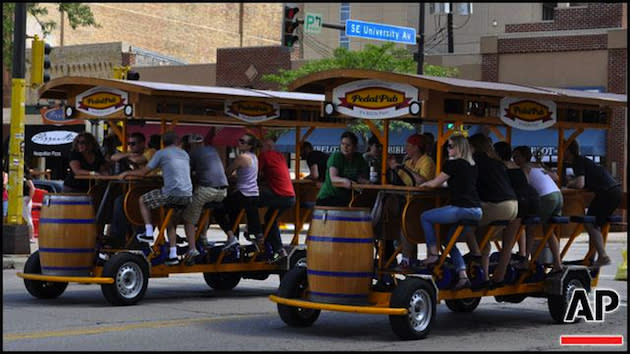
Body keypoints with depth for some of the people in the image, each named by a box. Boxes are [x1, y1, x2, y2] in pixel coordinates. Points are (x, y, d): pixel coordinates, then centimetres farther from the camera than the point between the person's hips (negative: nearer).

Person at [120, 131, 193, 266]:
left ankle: (148, 233, 9)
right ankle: (173, 255, 14)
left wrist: (127, 173, 22)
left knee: (142, 200, 15)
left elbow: (143, 172, 6)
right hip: (188, 196, 6)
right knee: (170, 219, 22)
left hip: (171, 193, -6)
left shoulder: (161, 153, 4)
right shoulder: (184, 154, 19)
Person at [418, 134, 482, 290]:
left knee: (425, 217, 9)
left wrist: (423, 184, 23)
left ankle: (433, 254, 5)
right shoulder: (472, 165, 16)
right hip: (477, 211, 8)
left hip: (461, 209, -8)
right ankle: (463, 276, 9)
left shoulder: (453, 164, -7)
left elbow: (435, 183, 1)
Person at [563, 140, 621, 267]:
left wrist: (568, 183, -1)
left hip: (608, 193, -10)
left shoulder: (578, 162, -7)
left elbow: (580, 184, -19)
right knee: (595, 225, 13)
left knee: (590, 224, -7)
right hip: (615, 191, 10)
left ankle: (603, 257, -13)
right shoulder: (582, 161, 23)